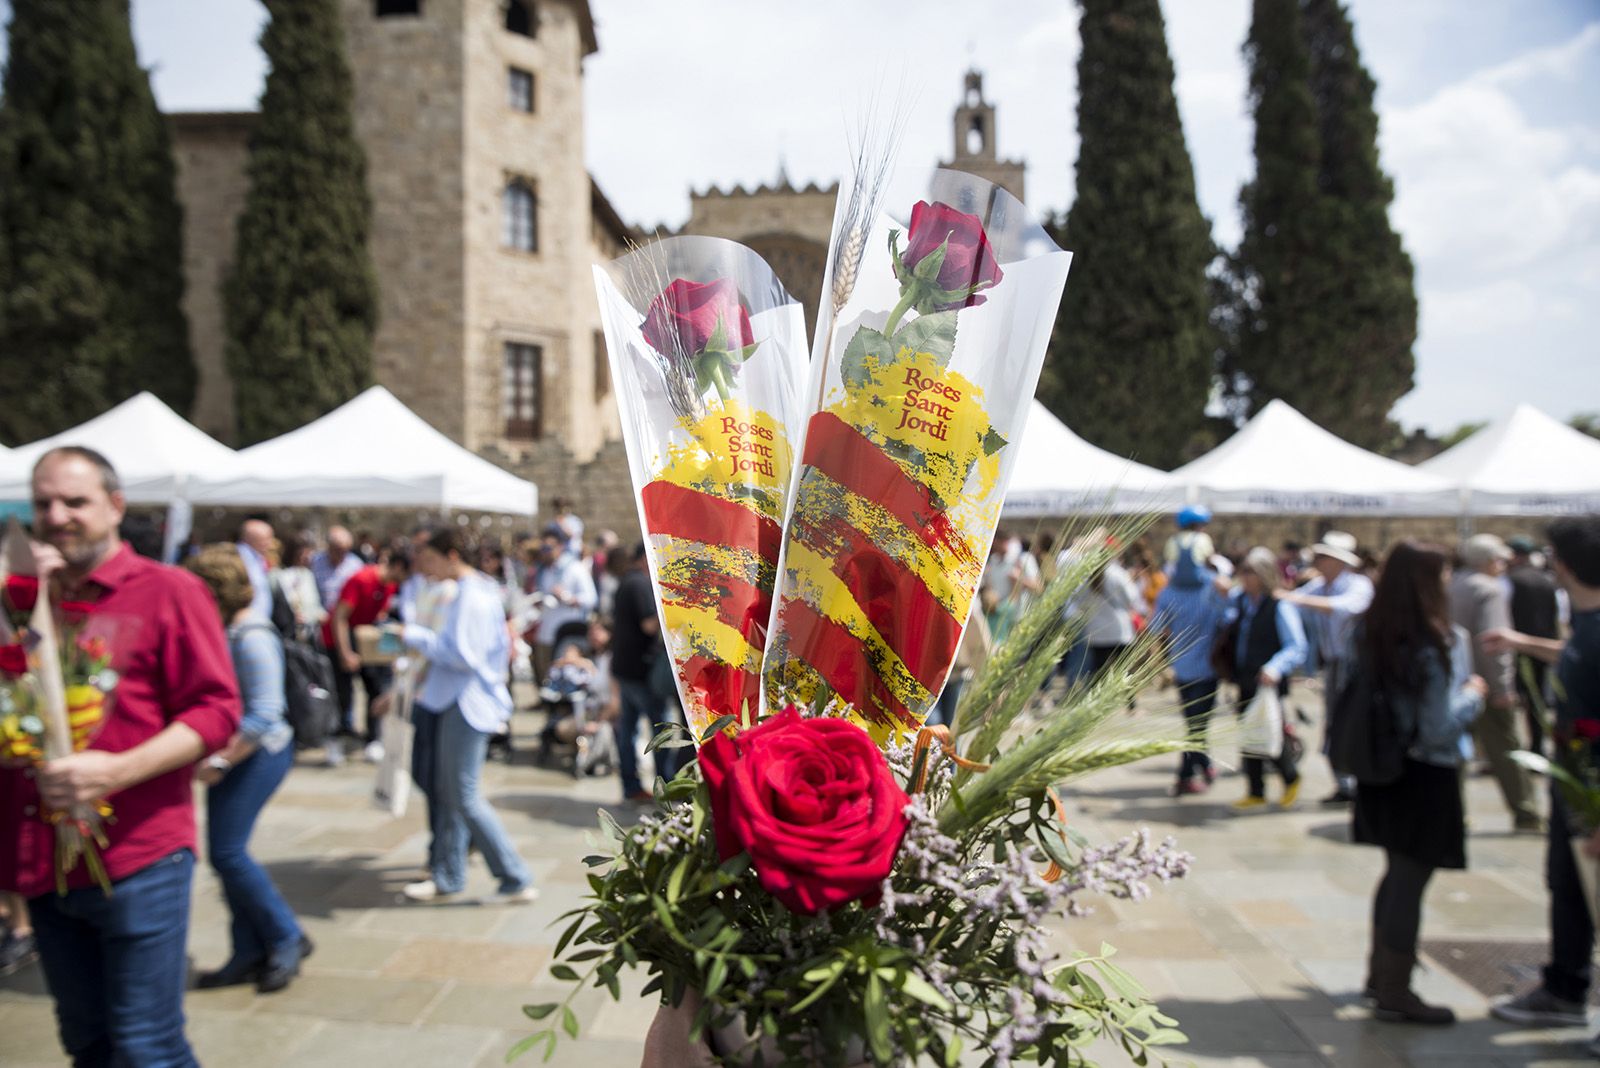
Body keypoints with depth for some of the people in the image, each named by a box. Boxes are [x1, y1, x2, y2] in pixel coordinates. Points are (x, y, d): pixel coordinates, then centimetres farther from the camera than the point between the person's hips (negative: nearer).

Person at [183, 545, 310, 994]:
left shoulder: (252, 637, -19)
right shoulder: (223, 631, 8)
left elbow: (264, 713, -23)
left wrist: (220, 761, -19)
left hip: (258, 753, -9)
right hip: (230, 754, 9)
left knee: (227, 852, -6)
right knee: (226, 853, 11)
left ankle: (287, 939, 10)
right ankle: (249, 954, 22)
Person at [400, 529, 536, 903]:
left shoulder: (470, 596, -17)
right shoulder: (484, 590, 14)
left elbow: (461, 654, -22)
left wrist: (416, 636, -12)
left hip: (467, 706, -10)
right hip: (458, 701, 10)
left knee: (464, 796, -4)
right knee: (447, 791, 15)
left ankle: (516, 880, 4)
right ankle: (446, 876, 25)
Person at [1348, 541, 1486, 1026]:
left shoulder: (1366, 634, 1)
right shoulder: (1441, 643, -19)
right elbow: (1439, 728, -20)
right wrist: (1474, 694, -5)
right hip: (1427, 776, -7)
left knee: (1398, 871, 23)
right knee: (1410, 879, 3)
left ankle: (1380, 970, 35)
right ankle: (1394, 993, 12)